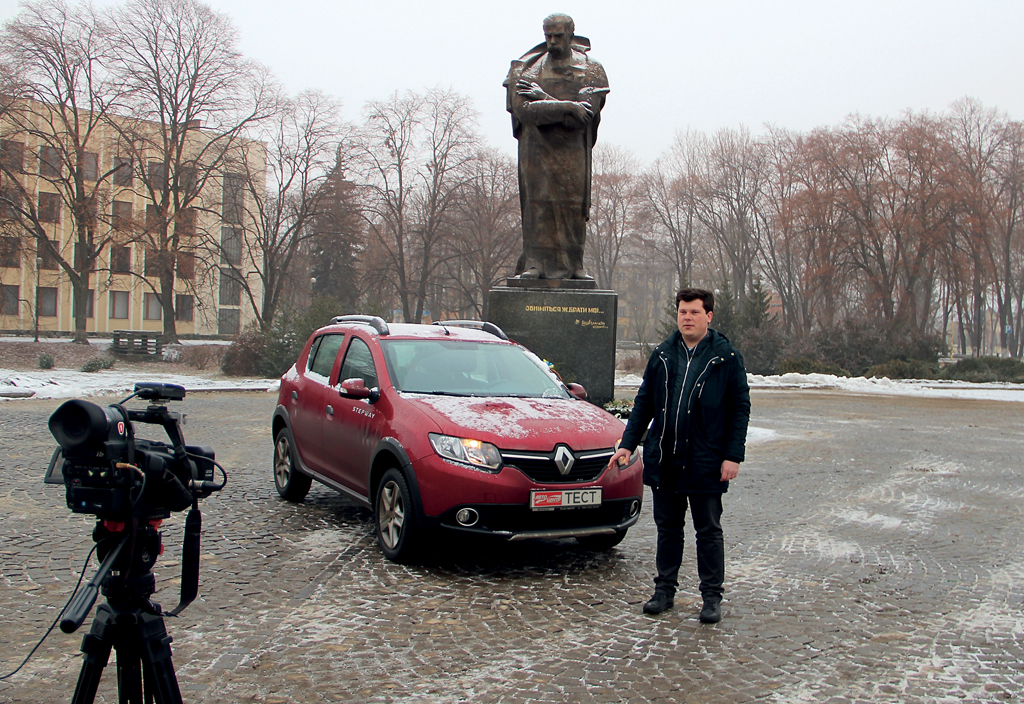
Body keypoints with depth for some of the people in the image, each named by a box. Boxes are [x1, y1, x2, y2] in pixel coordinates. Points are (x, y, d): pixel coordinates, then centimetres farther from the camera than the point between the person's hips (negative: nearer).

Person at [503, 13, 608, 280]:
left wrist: (543, 99, -12)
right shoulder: (526, 70, 5)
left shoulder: (591, 72, 5)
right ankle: (534, 263, -9)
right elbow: (523, 109, -12)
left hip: (573, 151, 1)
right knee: (537, 203, -9)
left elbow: (586, 113, -10)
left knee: (573, 205, 0)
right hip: (537, 149, -1)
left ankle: (572, 264, 6)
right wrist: (568, 107, -17)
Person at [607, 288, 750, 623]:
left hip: (705, 463, -3)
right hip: (664, 459, 4)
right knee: (668, 527, 13)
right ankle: (665, 589, 26)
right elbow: (643, 403, 12)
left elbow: (740, 408, -3)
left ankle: (712, 596, 18)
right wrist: (628, 443, 5)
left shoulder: (726, 357, -3)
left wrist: (733, 455, -10)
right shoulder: (663, 355, 7)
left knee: (708, 531, 6)